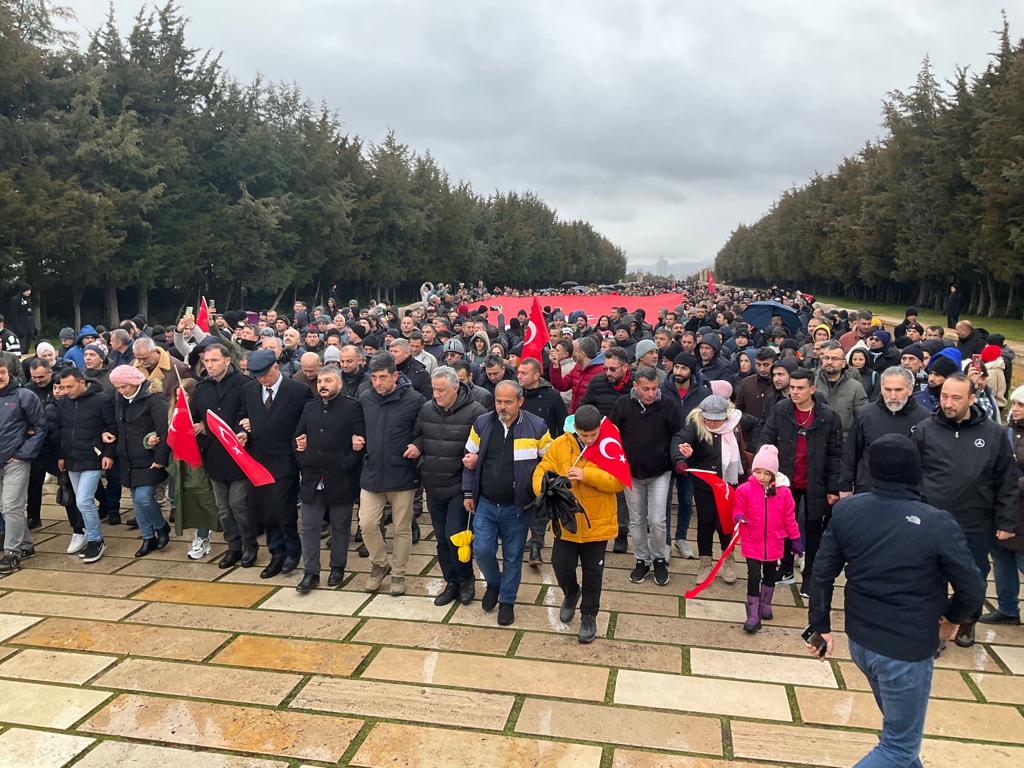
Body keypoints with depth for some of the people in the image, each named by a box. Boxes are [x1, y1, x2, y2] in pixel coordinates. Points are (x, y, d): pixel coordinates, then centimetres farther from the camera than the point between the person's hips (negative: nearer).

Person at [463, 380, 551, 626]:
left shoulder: (536, 428, -8)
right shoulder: (481, 424, -1)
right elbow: (470, 459, 9)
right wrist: (468, 493, 6)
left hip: (517, 507, -2)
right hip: (486, 504, 2)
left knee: (513, 556, 9)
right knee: (482, 550, -2)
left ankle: (507, 601, 30)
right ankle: (493, 583, 30)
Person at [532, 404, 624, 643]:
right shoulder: (559, 445, -5)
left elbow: (619, 481, -17)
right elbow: (542, 471, -5)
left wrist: (587, 475, -27)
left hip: (597, 524, -1)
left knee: (592, 573, 11)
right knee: (561, 565, 7)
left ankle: (589, 615, 32)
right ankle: (571, 593, 40)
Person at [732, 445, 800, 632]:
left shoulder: (783, 492, -6)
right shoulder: (744, 490, -11)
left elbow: (789, 518, 2)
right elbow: (737, 510, 0)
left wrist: (795, 539, 6)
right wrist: (738, 517, -23)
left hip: (774, 543, 2)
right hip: (752, 542, -2)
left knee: (770, 575, 19)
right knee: (754, 576, -7)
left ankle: (765, 604, 42)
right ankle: (753, 615, 4)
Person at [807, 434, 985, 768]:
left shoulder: (846, 509, -9)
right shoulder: (938, 524, -20)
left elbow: (822, 574, -5)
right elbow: (972, 590, -12)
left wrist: (821, 625, 8)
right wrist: (953, 618, 9)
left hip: (859, 641, 5)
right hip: (908, 651, -5)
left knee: (900, 723, 30)